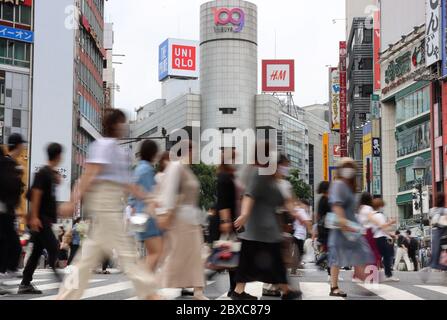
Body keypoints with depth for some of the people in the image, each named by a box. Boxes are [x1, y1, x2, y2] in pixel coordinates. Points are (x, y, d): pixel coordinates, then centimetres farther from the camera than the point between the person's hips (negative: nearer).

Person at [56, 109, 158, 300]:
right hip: (105, 200, -10)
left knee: (92, 253, 7)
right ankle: (148, 293, 0)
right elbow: (89, 174, -17)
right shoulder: (104, 145, -9)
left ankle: (66, 296, 9)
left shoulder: (117, 149, 20)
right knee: (125, 250, -5)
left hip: (111, 204, 10)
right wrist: (73, 201, -21)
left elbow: (124, 182, 23)